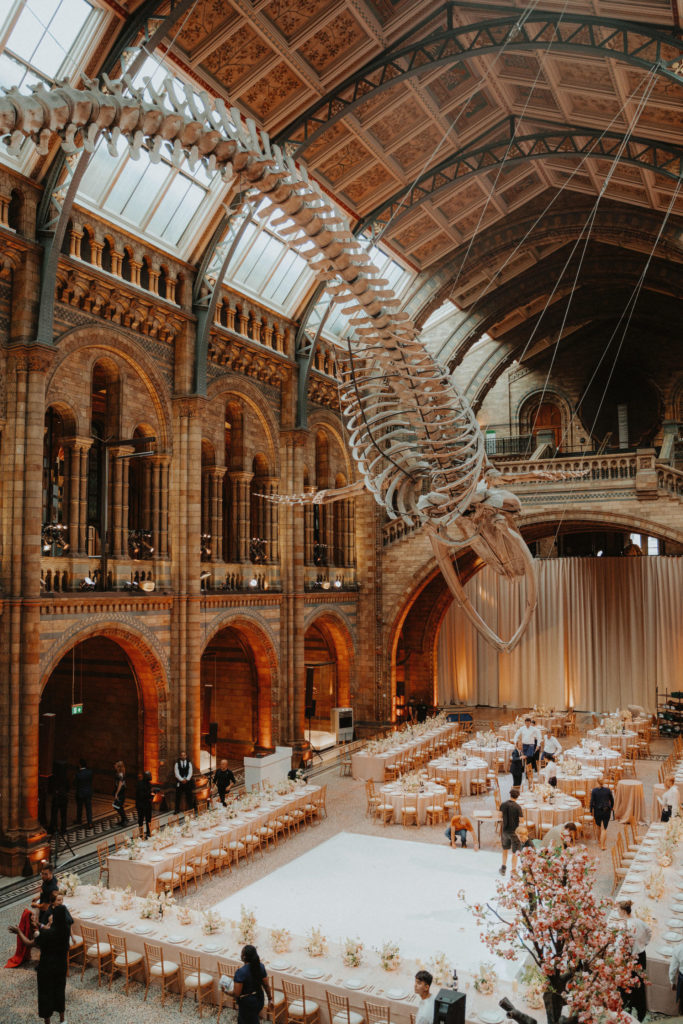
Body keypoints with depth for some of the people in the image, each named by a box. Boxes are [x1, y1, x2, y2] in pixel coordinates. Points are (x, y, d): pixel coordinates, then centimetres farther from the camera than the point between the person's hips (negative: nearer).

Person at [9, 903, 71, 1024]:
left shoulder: (47, 933, -30)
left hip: (47, 968, -5)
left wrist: (18, 931, -5)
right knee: (60, 990, 23)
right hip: (61, 965, 5)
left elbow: (29, 943, -16)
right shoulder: (66, 929, -13)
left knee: (46, 993, 15)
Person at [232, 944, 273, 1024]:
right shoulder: (260, 966, -9)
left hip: (247, 1003, -7)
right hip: (259, 999, 7)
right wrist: (270, 999, 13)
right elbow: (266, 985, 0)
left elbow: (236, 993, -23)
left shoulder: (240, 972, -27)